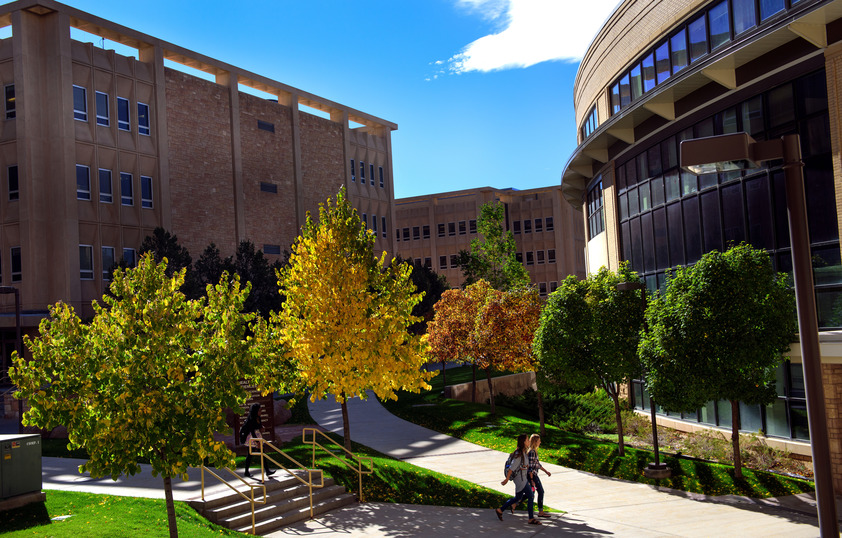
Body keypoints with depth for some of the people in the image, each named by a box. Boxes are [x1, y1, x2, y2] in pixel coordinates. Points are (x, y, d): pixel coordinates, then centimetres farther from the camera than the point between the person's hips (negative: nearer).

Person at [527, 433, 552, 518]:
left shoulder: (534, 451, 12)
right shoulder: (531, 452, -19)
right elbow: (530, 466, -21)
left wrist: (546, 471, 22)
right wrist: (531, 479, -22)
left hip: (533, 474, 10)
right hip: (532, 474, -10)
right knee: (541, 491, -1)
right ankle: (541, 512, 6)